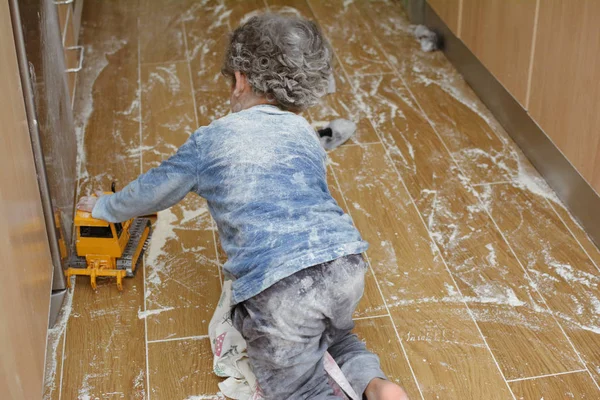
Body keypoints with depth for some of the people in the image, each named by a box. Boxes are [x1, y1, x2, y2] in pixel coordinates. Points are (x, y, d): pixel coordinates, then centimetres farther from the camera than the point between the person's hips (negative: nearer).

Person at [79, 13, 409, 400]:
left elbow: (153, 190, 24)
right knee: (333, 333, 35)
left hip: (278, 286, -5)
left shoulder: (211, 140, 10)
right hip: (346, 263, 5)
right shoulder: (307, 135, 22)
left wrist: (104, 207, 44)